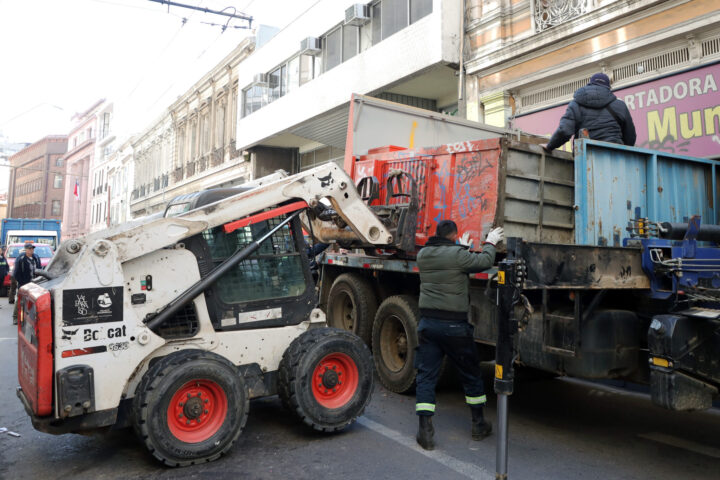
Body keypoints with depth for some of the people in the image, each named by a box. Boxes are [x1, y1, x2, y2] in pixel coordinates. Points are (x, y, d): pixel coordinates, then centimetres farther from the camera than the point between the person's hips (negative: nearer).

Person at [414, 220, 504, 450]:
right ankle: (478, 425, 29)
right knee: (471, 375, 15)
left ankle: (425, 429, 0)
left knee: (426, 376, 7)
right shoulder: (457, 255, -13)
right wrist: (490, 243, 14)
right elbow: (484, 262, -4)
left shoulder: (423, 255, 5)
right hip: (454, 325, -4)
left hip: (427, 323, 4)